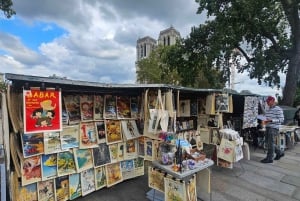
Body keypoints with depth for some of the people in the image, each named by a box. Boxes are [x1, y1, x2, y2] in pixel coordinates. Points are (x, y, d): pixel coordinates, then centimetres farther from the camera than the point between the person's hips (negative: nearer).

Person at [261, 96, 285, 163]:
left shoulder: (278, 109, -9)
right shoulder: (268, 110, 15)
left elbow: (281, 119, -13)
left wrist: (271, 120, -23)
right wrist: (265, 121, 3)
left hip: (274, 128, -8)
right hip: (268, 127, 8)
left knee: (270, 143, -4)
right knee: (268, 142, 13)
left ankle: (269, 158, 4)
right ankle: (280, 153, 32)